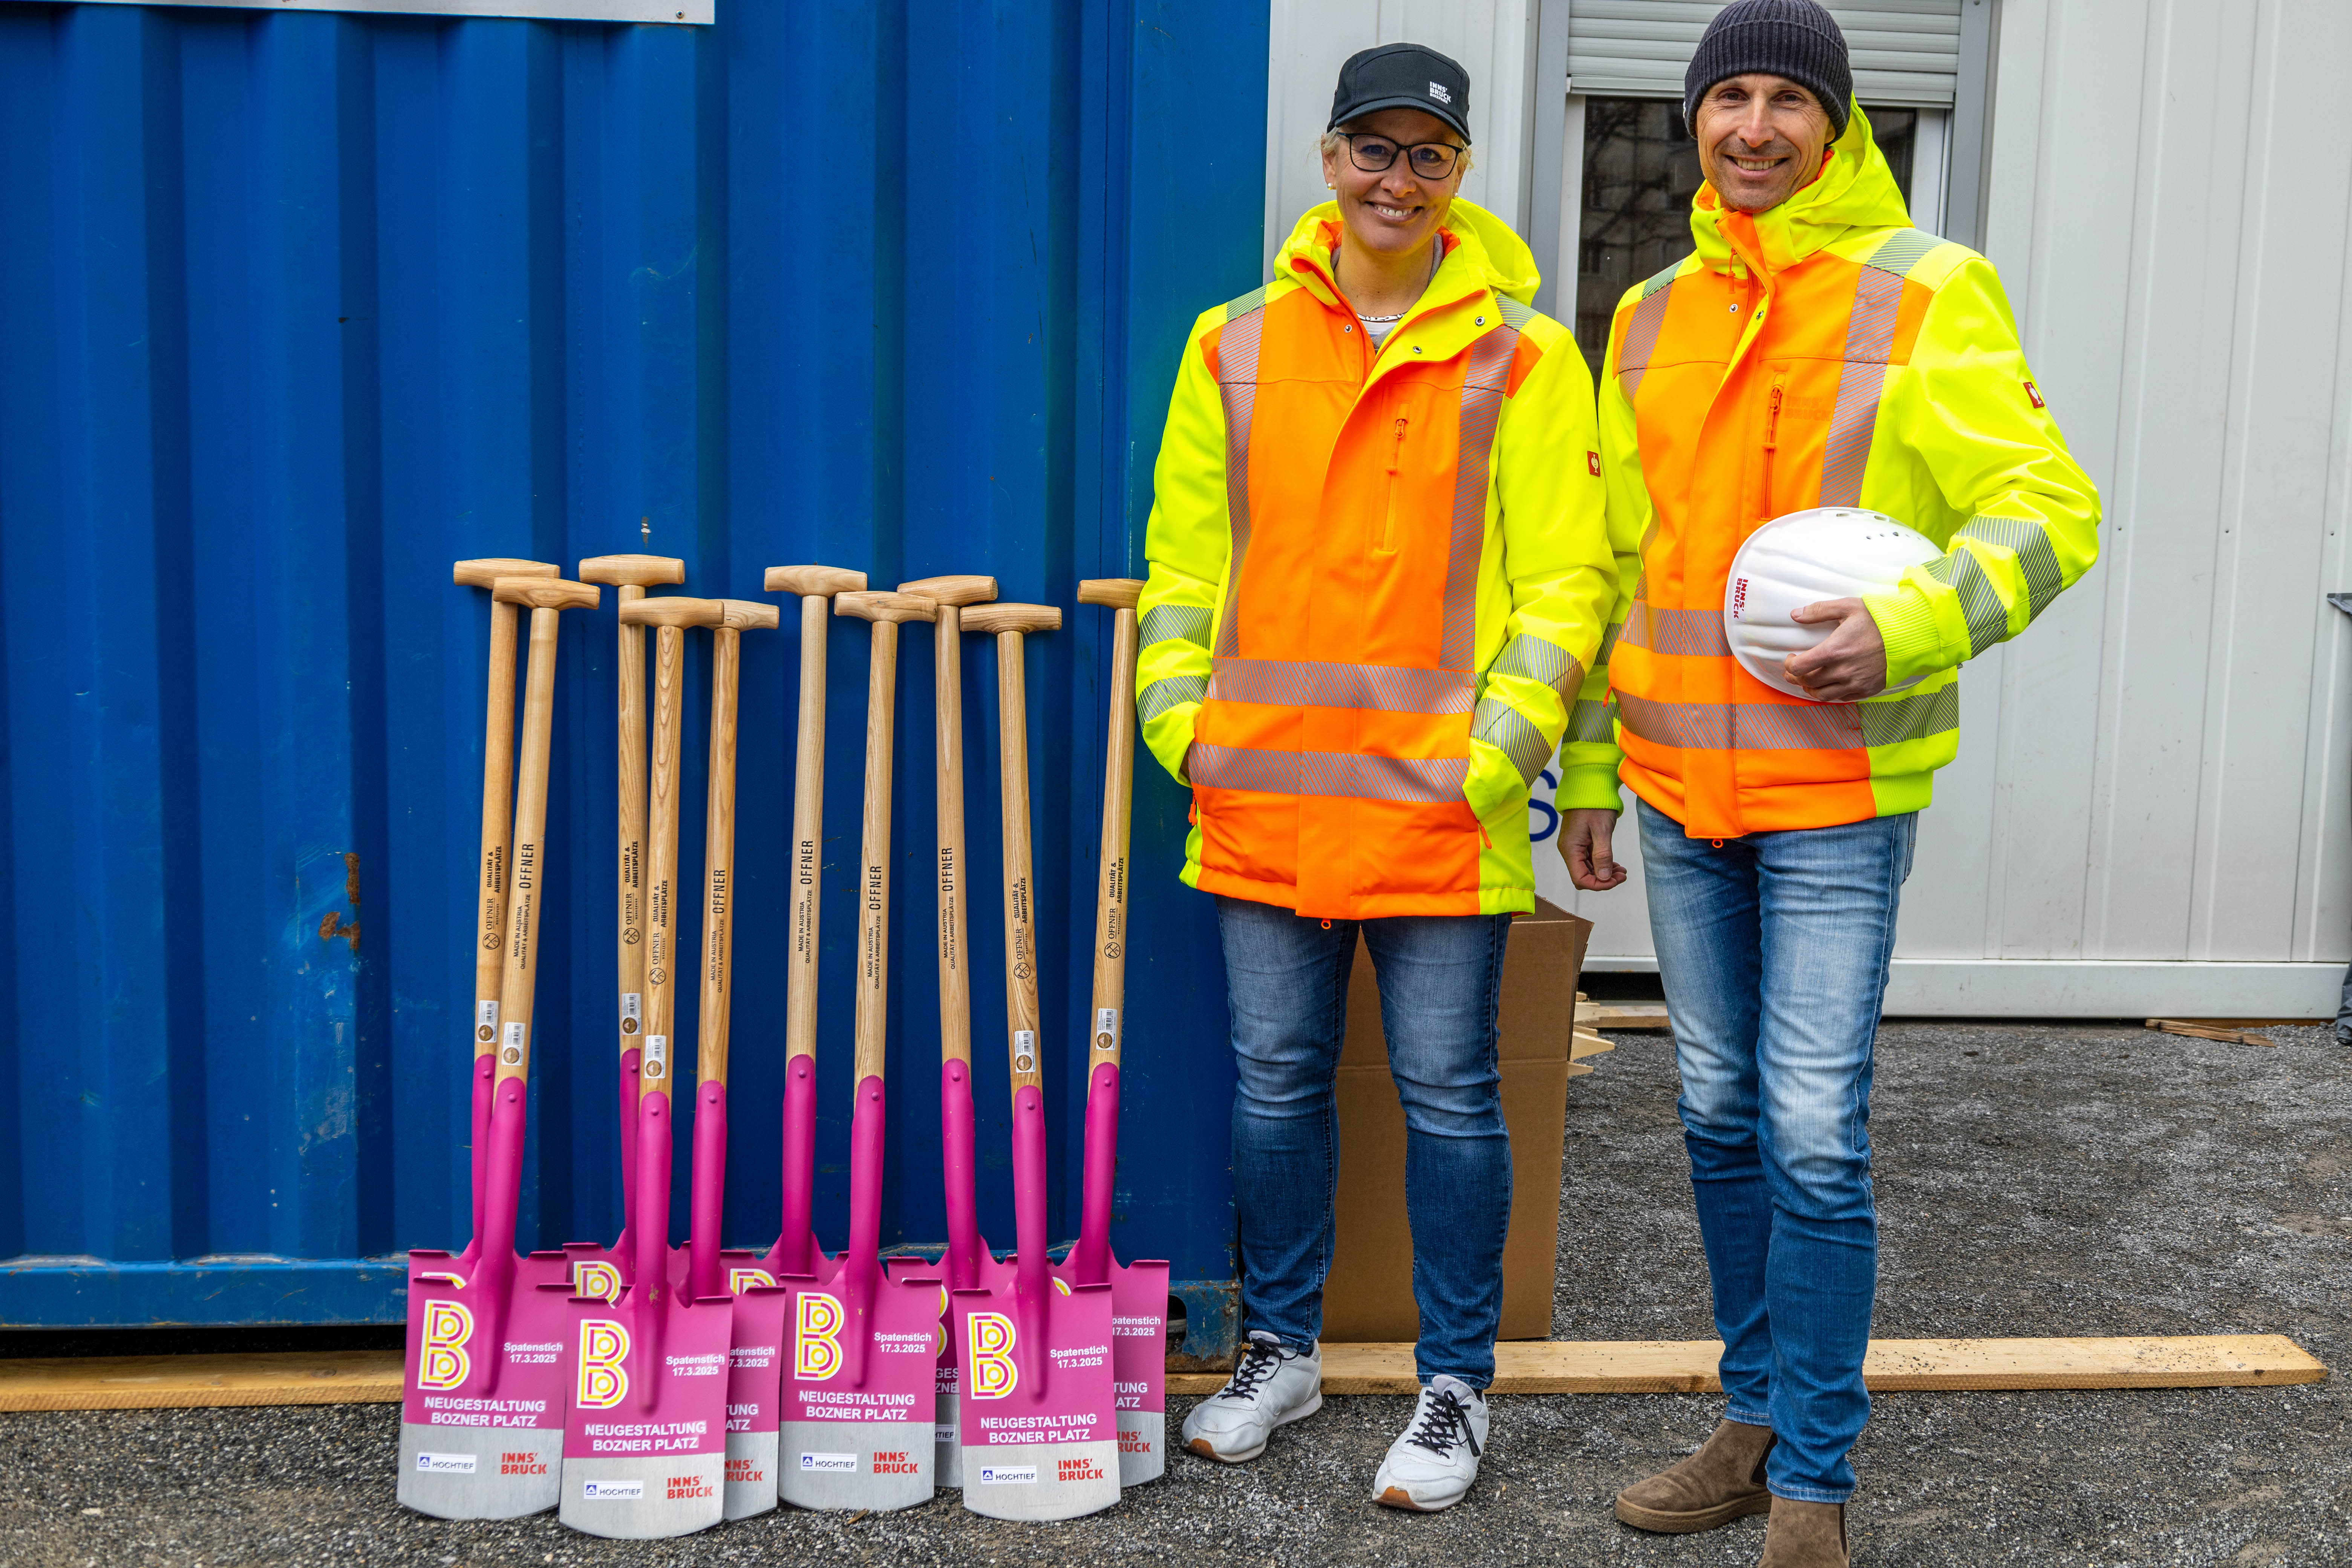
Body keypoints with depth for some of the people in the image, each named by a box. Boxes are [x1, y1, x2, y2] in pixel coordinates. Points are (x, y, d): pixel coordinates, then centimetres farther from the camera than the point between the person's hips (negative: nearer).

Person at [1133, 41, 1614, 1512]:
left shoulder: (1521, 357, -1)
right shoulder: (1236, 345, 9)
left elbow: (1566, 578, -3)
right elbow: (1186, 554, 13)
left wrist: (1497, 751, -11)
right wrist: (1184, 725, 5)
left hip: (1438, 799, -3)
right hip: (1262, 794, 3)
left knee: (1448, 1093, 5)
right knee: (1277, 1079, 12)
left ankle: (1457, 1388, 20)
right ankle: (1281, 1350, 29)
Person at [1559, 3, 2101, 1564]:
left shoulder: (1926, 294, -5)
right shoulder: (1650, 317, 11)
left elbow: (2051, 511, -10)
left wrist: (1910, 624, -28)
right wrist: (1590, 768, 18)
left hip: (1837, 791, -5)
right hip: (1681, 789, 6)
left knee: (1815, 1142, -5)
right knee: (1722, 1118, 13)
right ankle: (1760, 1422, 28)